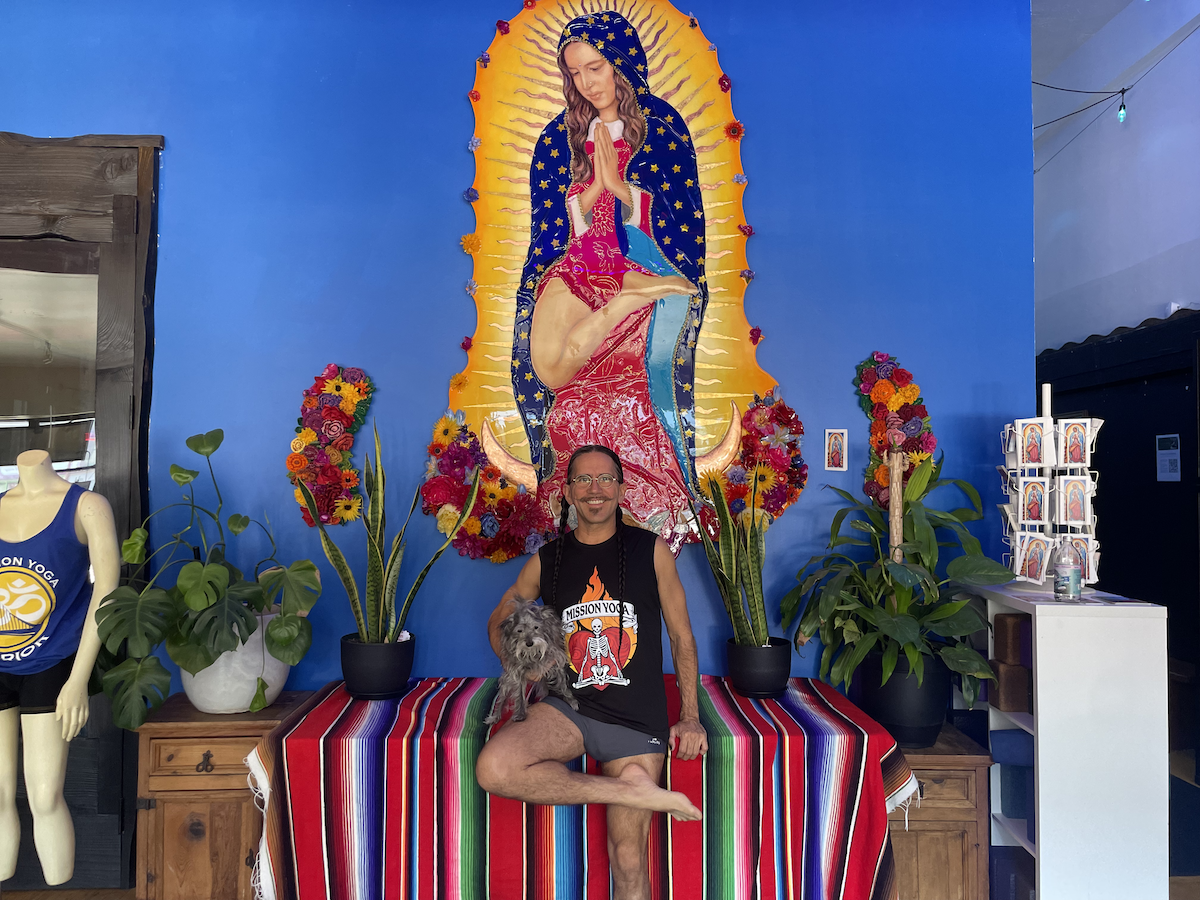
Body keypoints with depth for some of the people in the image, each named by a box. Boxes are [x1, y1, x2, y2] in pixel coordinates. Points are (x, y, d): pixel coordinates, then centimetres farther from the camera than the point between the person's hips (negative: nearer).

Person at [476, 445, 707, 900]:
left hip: (637, 721, -1)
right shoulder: (546, 561, 6)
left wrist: (690, 717, 4)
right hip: (567, 708, 1)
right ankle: (633, 790, -14)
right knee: (493, 769, -28)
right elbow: (499, 622, 21)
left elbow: (681, 636, 8)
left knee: (628, 860, 1)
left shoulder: (651, 551, 2)